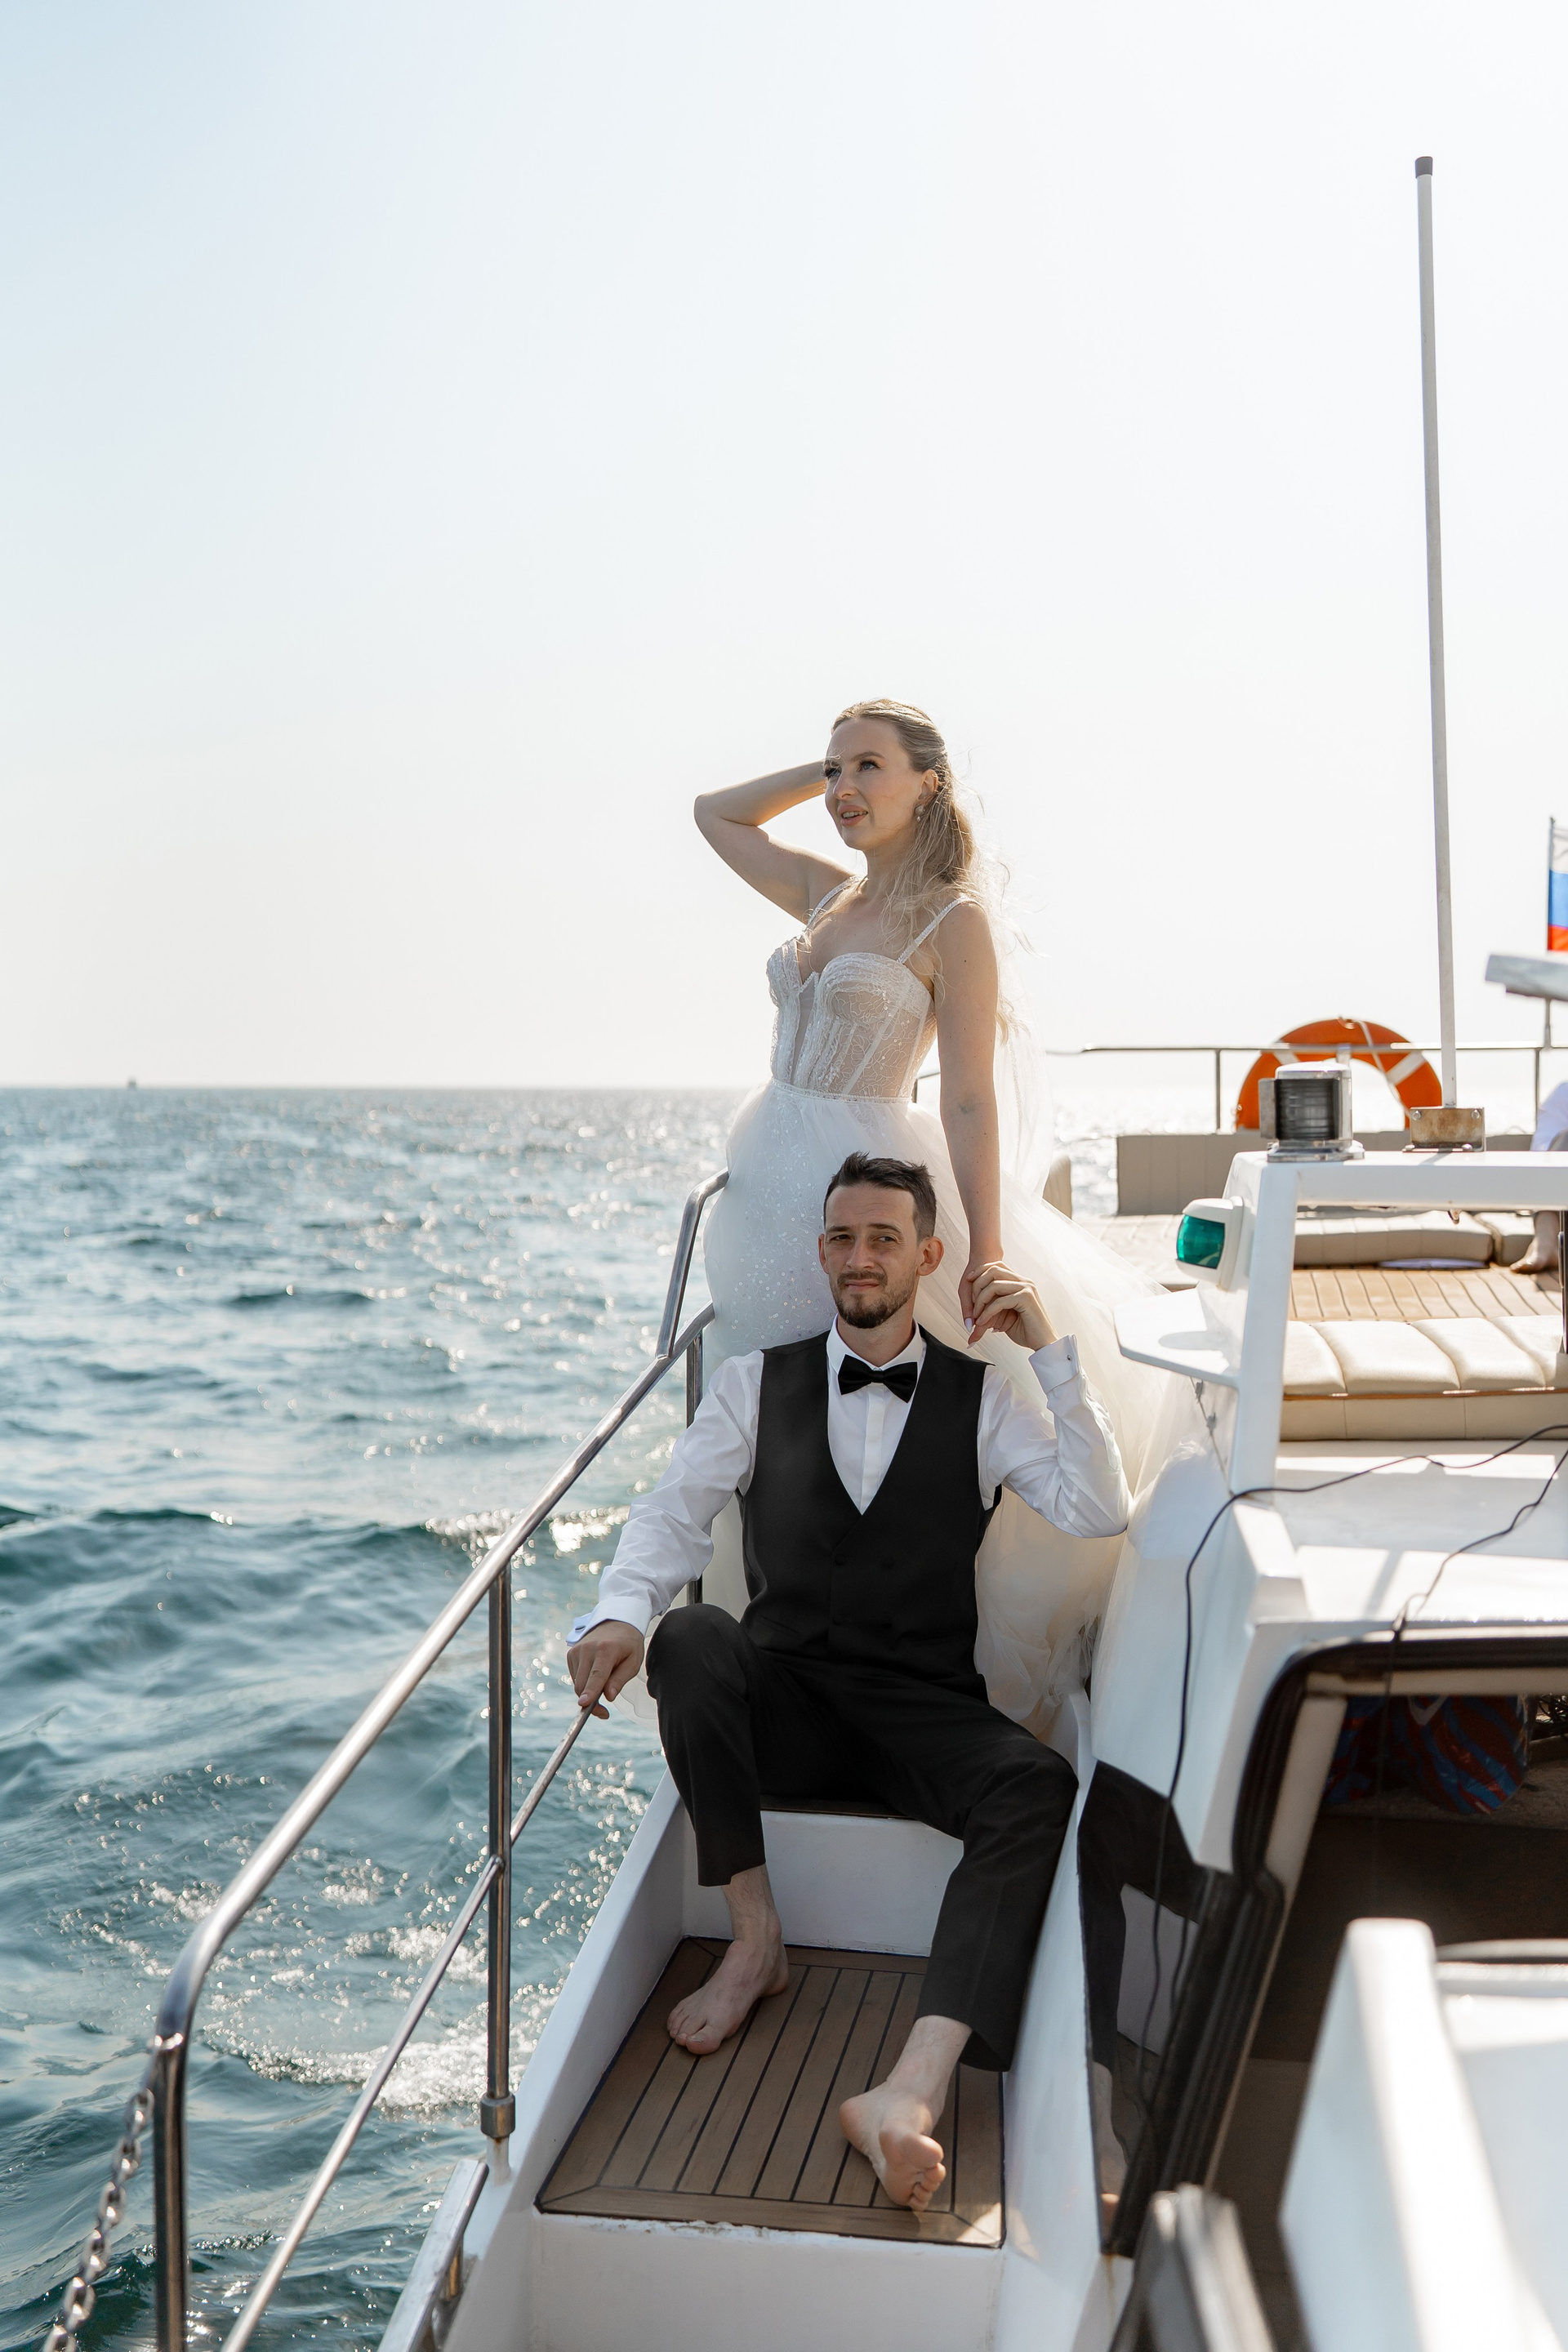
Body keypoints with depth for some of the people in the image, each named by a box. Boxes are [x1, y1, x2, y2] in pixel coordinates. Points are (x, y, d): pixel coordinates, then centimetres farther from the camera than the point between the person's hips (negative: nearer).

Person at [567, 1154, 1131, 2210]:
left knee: (1041, 1788, -31)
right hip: (783, 1705, 1)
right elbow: (677, 1512, -1)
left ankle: (911, 2091, -43)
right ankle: (756, 1937, -16)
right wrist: (621, 1614, -23)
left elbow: (1099, 1512, -6)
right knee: (689, 1635, -32)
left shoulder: (983, 1397, 7)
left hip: (924, 1712, -1)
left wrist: (1051, 1347, -13)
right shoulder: (758, 1381, 9)